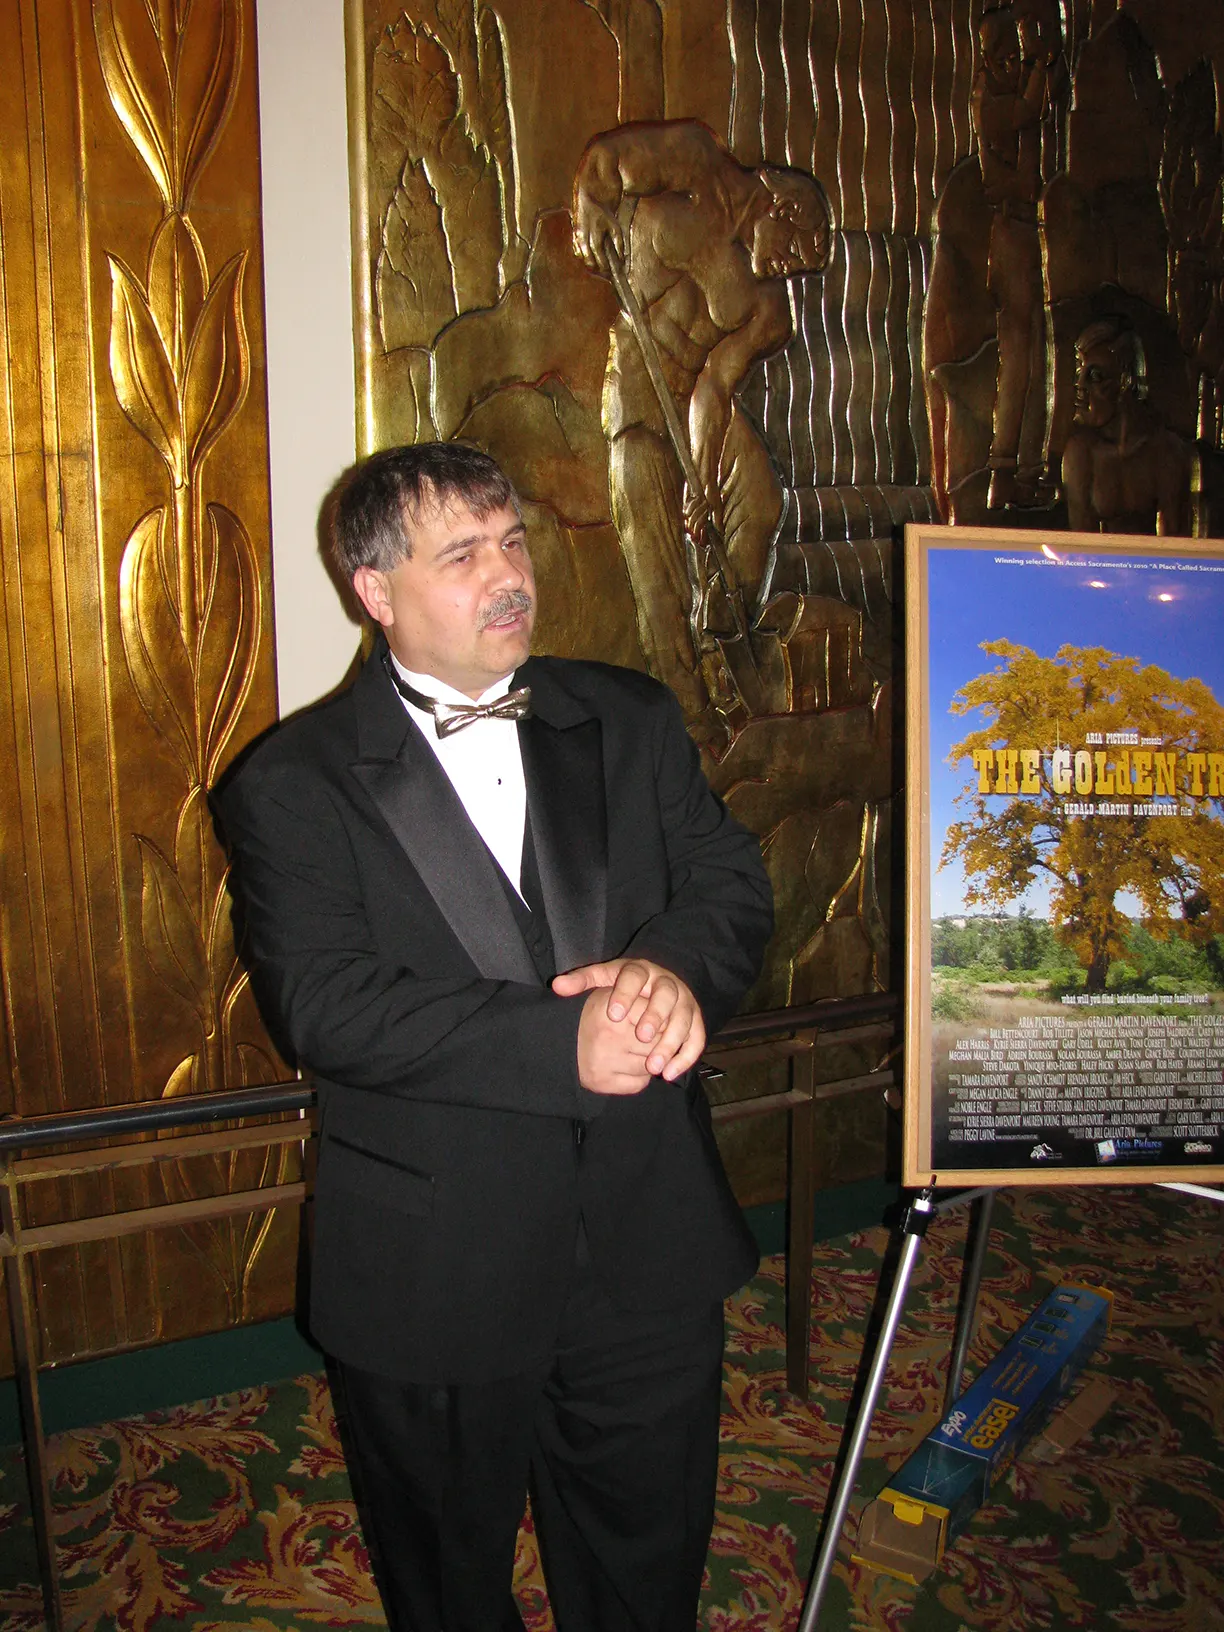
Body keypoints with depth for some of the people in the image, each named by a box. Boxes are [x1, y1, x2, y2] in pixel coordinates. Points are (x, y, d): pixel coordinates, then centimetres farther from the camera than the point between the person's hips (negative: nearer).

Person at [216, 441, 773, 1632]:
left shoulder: (631, 721, 4)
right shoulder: (293, 785, -9)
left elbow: (731, 882, 1)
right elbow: (326, 1006, -19)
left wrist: (673, 966, -23)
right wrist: (562, 1043, -27)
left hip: (647, 1250, 3)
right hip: (433, 1277, -2)